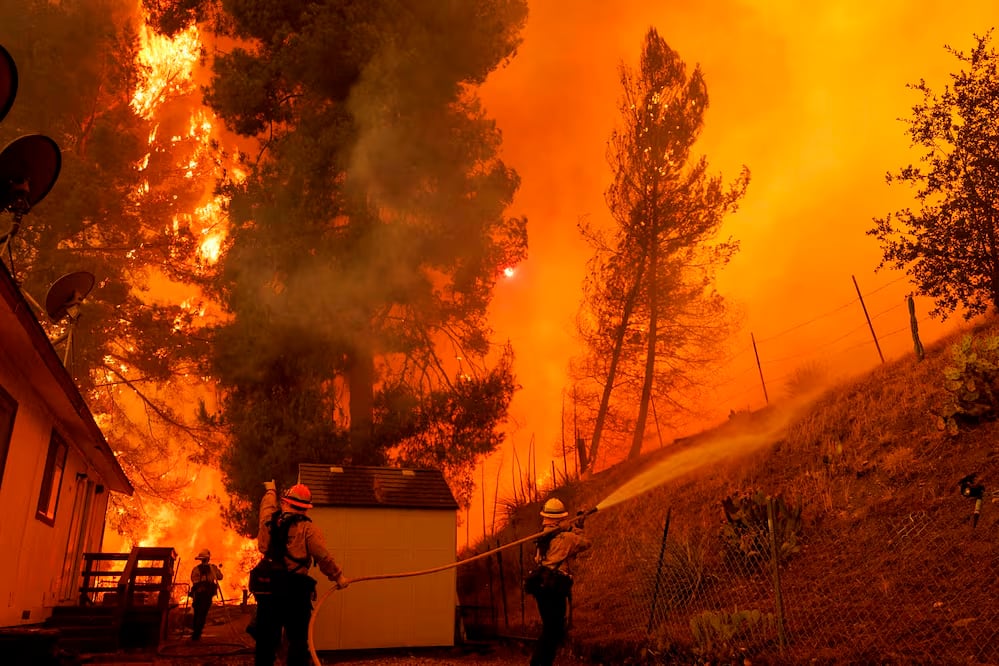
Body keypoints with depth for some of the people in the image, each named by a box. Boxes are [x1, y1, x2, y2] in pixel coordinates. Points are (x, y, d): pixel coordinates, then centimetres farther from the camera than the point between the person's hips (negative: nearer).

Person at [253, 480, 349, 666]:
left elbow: (267, 505, 29)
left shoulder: (268, 522, 6)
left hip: (268, 586, 4)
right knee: (297, 640, 3)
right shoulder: (307, 528, -8)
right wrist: (338, 576, -3)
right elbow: (323, 557, -13)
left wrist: (270, 491, 49)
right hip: (295, 590, -4)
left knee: (266, 639, 11)